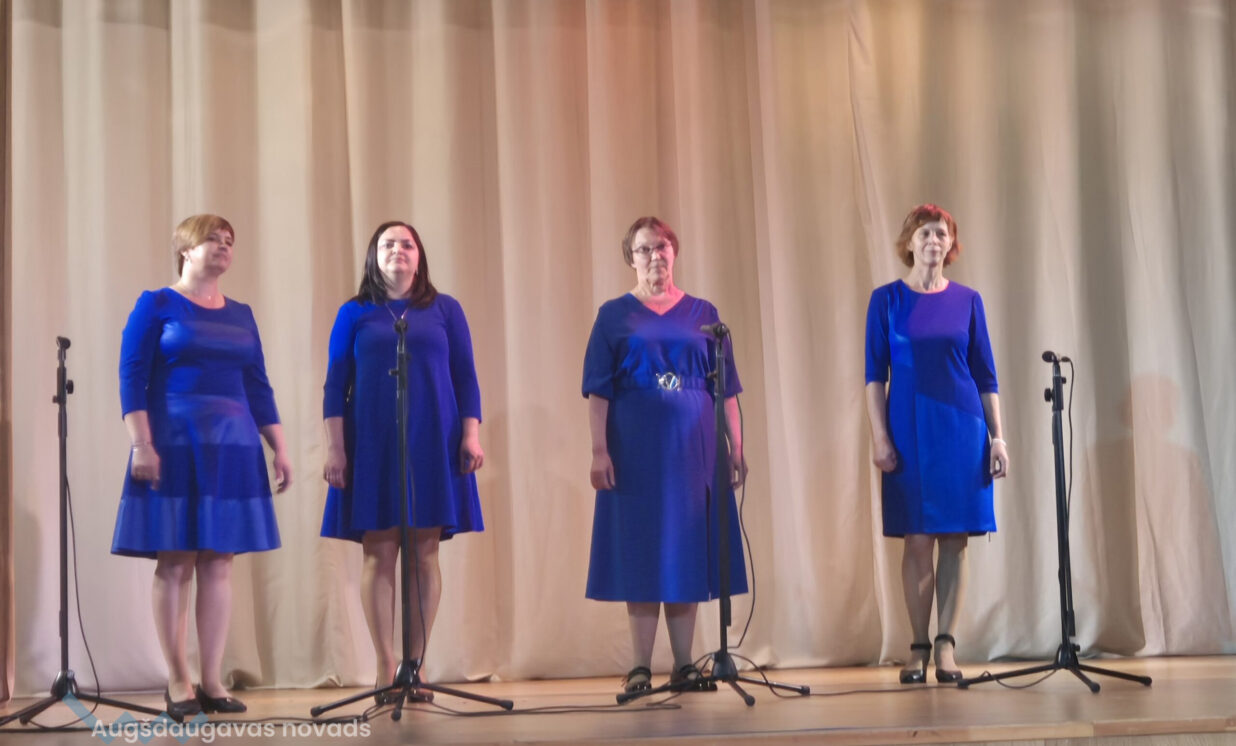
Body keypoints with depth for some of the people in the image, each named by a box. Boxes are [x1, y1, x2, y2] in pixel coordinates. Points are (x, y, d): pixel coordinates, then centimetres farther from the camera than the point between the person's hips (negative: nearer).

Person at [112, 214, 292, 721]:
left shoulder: (240, 315, 15)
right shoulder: (156, 305, 1)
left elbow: (258, 387, 14)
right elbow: (132, 378, -6)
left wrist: (280, 449, 7)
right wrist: (141, 444, -17)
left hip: (232, 447, 4)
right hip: (174, 446, -4)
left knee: (218, 563, 3)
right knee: (174, 563, -3)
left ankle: (212, 680, 7)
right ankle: (177, 682, 4)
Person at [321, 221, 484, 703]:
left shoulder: (445, 310, 9)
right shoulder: (355, 314, 8)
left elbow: (465, 378, 7)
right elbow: (336, 385, 4)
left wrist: (471, 435, -3)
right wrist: (335, 449, -4)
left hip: (432, 443, 0)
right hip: (373, 444, 0)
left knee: (424, 554, -1)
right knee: (379, 554, -3)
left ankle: (416, 664, 5)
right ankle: (385, 666, 2)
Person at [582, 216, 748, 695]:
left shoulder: (702, 314, 10)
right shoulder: (614, 316, 5)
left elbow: (726, 389, 8)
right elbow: (598, 391, 0)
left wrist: (736, 447, 1)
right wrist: (599, 450, -9)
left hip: (692, 449, 2)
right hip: (635, 451, -1)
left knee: (686, 552, 3)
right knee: (639, 555, 0)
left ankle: (684, 664, 10)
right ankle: (641, 668, 6)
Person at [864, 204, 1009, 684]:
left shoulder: (966, 300, 7)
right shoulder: (887, 300, 2)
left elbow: (986, 375, 7)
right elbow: (874, 374, 1)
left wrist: (997, 436, 1)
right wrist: (879, 436, -7)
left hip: (962, 429, 2)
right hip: (909, 432, -1)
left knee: (955, 539, 1)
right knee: (918, 540, -1)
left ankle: (946, 644, 6)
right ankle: (919, 648, 6)